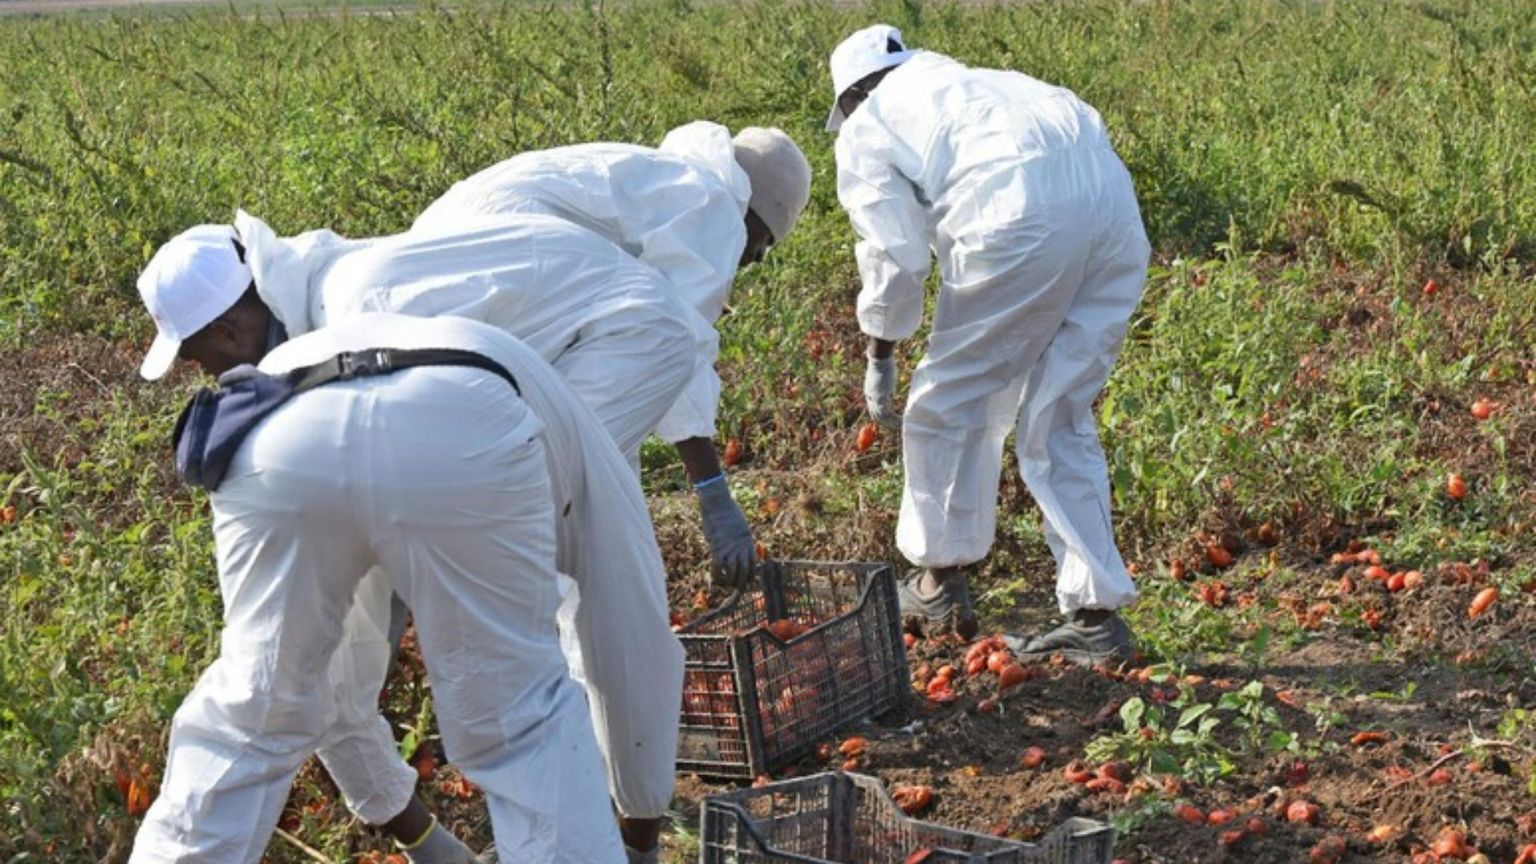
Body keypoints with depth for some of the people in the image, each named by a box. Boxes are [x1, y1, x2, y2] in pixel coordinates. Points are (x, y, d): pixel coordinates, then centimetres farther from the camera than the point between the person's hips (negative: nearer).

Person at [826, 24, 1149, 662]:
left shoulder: (865, 131, 19)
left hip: (1021, 219, -6)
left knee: (947, 404, 14)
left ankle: (940, 584, 27)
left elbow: (895, 253, 6)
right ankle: (1096, 615, 14)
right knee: (1060, 420, 16)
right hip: (1113, 202, 7)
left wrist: (879, 357, 20)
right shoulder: (972, 82, 37)